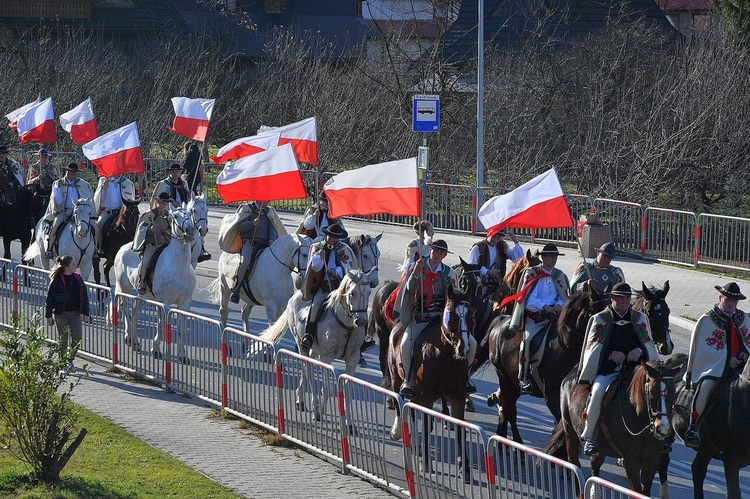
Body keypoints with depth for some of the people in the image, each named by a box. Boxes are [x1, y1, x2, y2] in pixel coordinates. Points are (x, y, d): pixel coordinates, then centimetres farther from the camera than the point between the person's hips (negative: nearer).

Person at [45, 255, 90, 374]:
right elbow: (49, 298, -7)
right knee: (63, 339, 4)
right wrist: (48, 316, -7)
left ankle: (70, 359, 18)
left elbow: (84, 296, 11)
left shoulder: (78, 278, 4)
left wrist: (85, 313, 9)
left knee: (77, 337, -5)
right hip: (61, 314, -4)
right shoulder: (57, 280, -10)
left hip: (75, 314, 4)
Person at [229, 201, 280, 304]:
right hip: (249, 242, -4)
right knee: (244, 262, -29)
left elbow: (272, 228, 11)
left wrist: (272, 240, -8)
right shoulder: (247, 209, 7)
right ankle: (235, 290, -15)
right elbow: (239, 227, -2)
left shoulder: (269, 211, 19)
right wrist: (252, 223, -18)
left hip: (265, 244, 4)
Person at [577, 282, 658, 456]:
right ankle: (588, 437, -18)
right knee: (598, 392, -32)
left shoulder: (640, 319, 18)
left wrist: (639, 351, -7)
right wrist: (611, 354, -13)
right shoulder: (600, 319, 10)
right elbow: (593, 346, 5)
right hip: (606, 370, -2)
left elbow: (649, 344, 17)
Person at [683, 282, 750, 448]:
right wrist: (727, 359, -13)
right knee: (706, 385, -33)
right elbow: (703, 347, -4)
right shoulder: (707, 320, 3)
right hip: (715, 365, -5)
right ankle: (692, 428, -26)